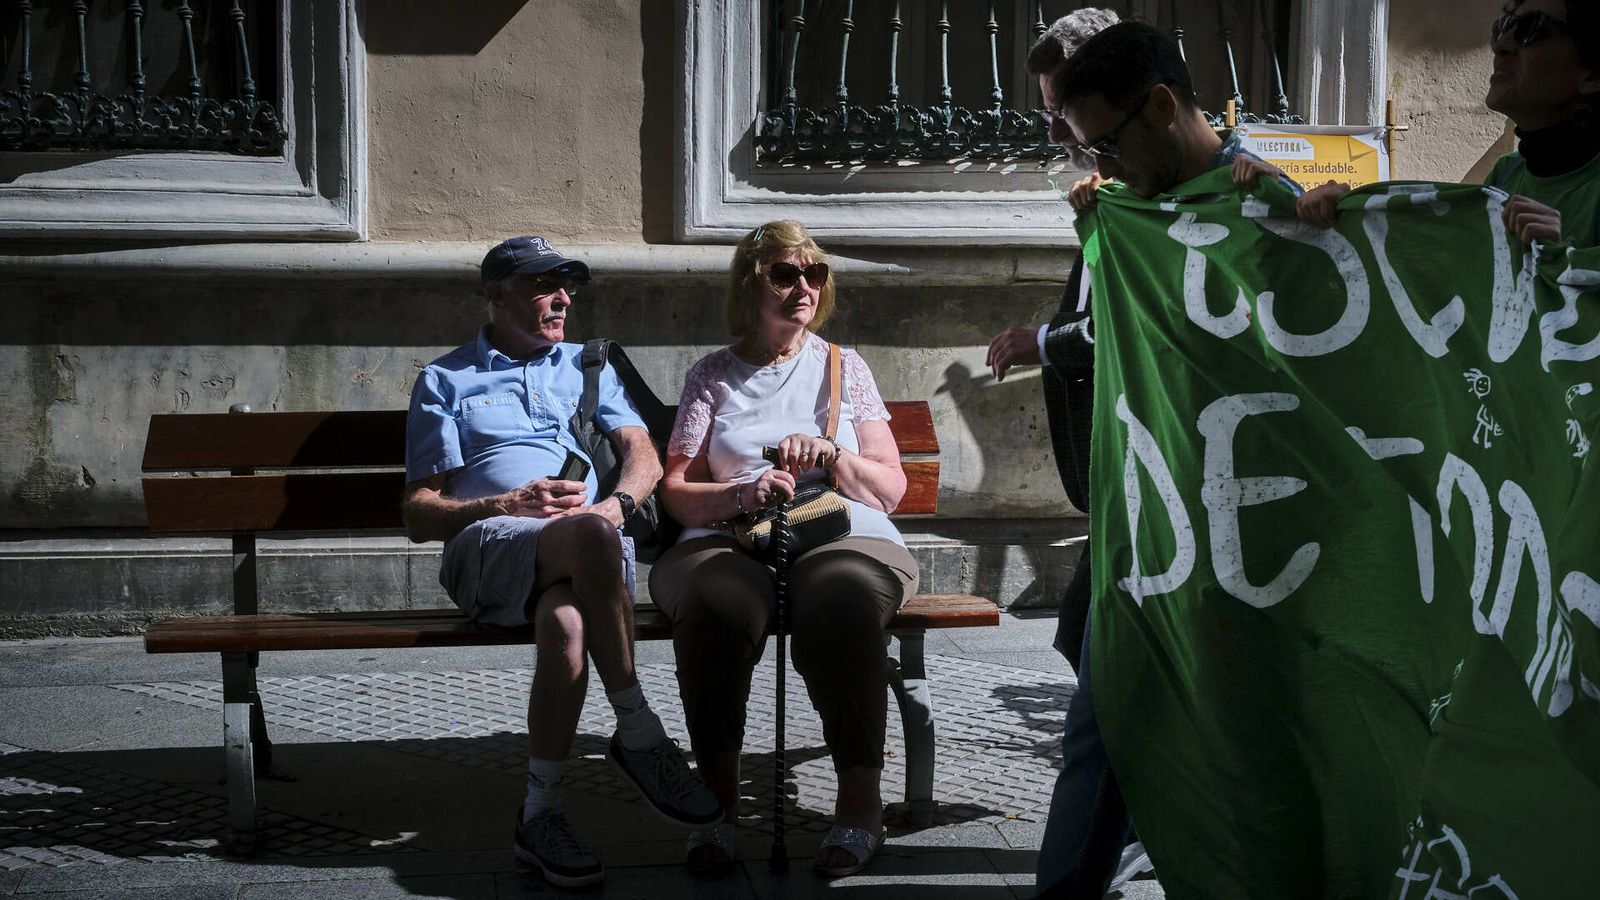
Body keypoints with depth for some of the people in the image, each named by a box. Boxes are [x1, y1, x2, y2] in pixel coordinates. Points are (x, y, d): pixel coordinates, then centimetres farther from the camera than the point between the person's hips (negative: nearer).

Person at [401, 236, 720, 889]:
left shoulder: (586, 365, 33)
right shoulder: (444, 381, 23)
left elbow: (643, 454, 17)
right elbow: (418, 516, 13)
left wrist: (616, 505, -7)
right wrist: (510, 505, -5)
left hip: (590, 550, 2)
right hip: (488, 544, -2)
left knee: (565, 624, -39)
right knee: (590, 538, -39)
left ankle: (540, 814, -31)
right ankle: (639, 735, -34)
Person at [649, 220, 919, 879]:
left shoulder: (843, 367, 22)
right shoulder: (712, 377, 19)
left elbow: (891, 488, 17)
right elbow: (677, 492, 10)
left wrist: (829, 453, -1)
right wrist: (744, 492, -9)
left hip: (845, 534, 0)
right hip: (728, 539, 0)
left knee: (842, 600, -37)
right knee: (715, 602, -37)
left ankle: (861, 800, -30)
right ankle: (718, 802, -31)